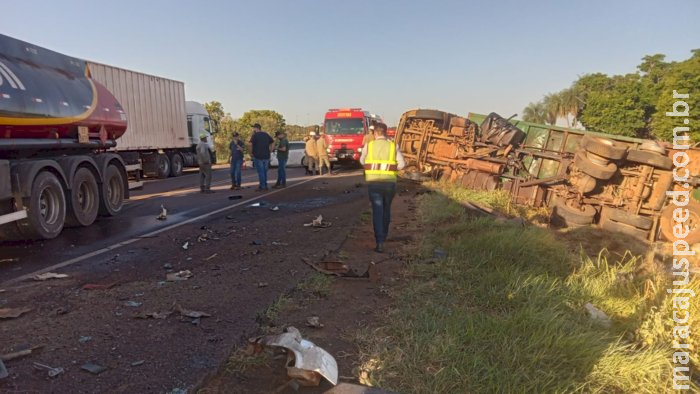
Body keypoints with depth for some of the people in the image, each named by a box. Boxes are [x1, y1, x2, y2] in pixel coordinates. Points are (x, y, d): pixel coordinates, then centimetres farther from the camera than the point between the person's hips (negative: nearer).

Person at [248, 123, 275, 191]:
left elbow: (250, 144, -22)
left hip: (258, 156, -6)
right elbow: (273, 142, 15)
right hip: (266, 156, 6)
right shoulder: (266, 134, 10)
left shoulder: (255, 135, -10)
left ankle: (262, 186, 1)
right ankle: (265, 186, 19)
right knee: (265, 171, 15)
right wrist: (270, 151, 12)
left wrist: (251, 152, -8)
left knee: (260, 172, -1)